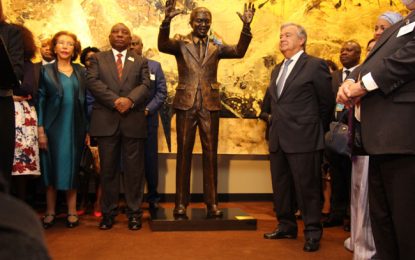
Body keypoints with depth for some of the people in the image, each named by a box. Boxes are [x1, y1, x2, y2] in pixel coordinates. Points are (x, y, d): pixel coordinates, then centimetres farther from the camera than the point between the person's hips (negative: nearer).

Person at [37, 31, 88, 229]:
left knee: (72, 168, 5)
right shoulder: (46, 71, 4)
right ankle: (50, 212, 12)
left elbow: (87, 100, 7)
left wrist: (89, 129, 1)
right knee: (51, 168, 3)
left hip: (75, 127, 1)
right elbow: (40, 101, 0)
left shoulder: (81, 72, 8)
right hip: (53, 127, -1)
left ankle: (72, 211, 13)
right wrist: (41, 130, -8)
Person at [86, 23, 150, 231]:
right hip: (106, 121, 0)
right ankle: (108, 212, 13)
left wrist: (130, 100, -18)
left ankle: (134, 213, 10)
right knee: (108, 169, 5)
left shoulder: (140, 62, 16)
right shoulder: (97, 59, 13)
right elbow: (93, 82, -3)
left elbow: (145, 85, 1)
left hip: (133, 121, 0)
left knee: (134, 169, 2)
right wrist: (115, 100, -16)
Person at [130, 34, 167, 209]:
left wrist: (148, 109, -8)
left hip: (148, 119, 1)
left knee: (150, 160, 4)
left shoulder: (154, 66, 11)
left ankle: (153, 196, 14)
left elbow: (162, 92, 4)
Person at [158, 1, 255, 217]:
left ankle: (212, 203, 11)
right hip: (186, 104, -2)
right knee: (184, 153, 4)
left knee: (210, 154, 5)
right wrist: (167, 20, -33)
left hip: (210, 105, 2)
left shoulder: (216, 47, 10)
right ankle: (181, 203, 10)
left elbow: (239, 51, -5)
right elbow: (162, 45, -17)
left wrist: (246, 26, -19)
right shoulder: (181, 43, 3)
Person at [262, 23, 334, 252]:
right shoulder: (277, 70, 17)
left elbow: (327, 103, -1)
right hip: (278, 139, 7)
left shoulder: (315, 65, -5)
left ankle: (312, 233, 9)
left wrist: (316, 131, 7)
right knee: (281, 186, 13)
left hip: (303, 139, -7)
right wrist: (275, 124, 13)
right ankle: (286, 226, 25)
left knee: (307, 187, -1)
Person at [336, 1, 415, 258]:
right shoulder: (392, 31, 27)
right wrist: (352, 85, -1)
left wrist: (364, 84, -9)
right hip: (382, 138, 9)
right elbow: (370, 70, 22)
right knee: (382, 224, 16)